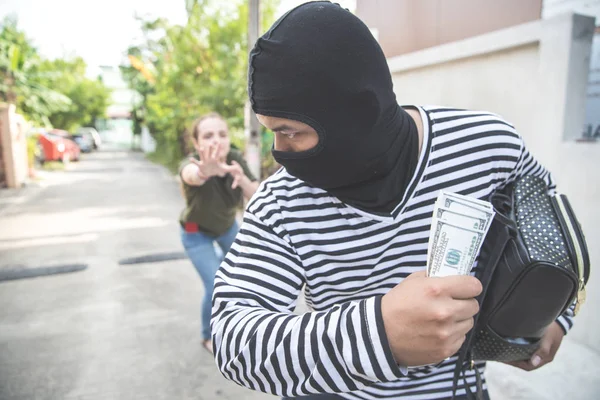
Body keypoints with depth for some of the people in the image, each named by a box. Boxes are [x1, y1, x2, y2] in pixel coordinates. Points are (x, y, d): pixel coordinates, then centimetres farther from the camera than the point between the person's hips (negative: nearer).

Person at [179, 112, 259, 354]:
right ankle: (209, 337, 17)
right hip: (197, 233, -4)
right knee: (216, 287, -13)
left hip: (227, 226, 4)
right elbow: (190, 174, -62)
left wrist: (242, 179, -50)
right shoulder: (192, 164, -37)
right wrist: (204, 171, -86)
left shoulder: (236, 159, -26)